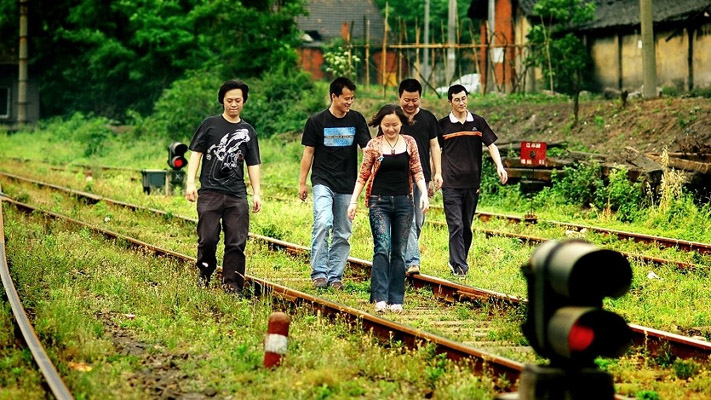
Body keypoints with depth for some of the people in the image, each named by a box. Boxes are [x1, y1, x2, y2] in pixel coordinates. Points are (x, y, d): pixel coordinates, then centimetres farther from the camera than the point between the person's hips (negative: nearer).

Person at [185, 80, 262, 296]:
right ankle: (204, 274, 18)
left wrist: (257, 193, 6)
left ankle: (231, 284, 2)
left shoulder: (248, 131, 14)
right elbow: (196, 153, 4)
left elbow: (253, 164, 15)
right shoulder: (210, 124, 8)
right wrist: (190, 183, -6)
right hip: (210, 192, -2)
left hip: (237, 195, 2)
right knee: (208, 239, -7)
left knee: (237, 242, -4)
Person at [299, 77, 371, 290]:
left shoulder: (357, 120, 6)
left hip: (347, 184, 3)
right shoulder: (317, 121, 0)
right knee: (323, 222, -23)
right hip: (323, 182, -3)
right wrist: (302, 182, 3)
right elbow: (308, 152, 5)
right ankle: (319, 273, -19)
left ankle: (335, 276, 14)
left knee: (342, 233, 6)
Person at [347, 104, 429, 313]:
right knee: (382, 248, -16)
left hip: (403, 202, 2)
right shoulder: (373, 146, 1)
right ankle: (380, 297, -20)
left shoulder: (409, 143, 5)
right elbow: (363, 175, 4)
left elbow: (417, 171, 8)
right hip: (379, 202, -2)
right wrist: (353, 201, -2)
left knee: (399, 252, 4)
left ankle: (396, 300, 7)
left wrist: (424, 193, -6)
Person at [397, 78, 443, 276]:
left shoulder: (428, 118, 11)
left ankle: (402, 257, 21)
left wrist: (437, 173, 4)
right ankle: (412, 261, -20)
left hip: (423, 176, 3)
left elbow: (434, 146, 13)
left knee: (418, 222, 6)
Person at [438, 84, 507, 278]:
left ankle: (456, 261, 21)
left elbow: (491, 145, 5)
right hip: (451, 184, -3)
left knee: (467, 227, 10)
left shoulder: (478, 122, 7)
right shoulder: (443, 125, 1)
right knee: (456, 226, -10)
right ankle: (459, 266, -11)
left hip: (472, 183, 3)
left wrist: (499, 166, -10)